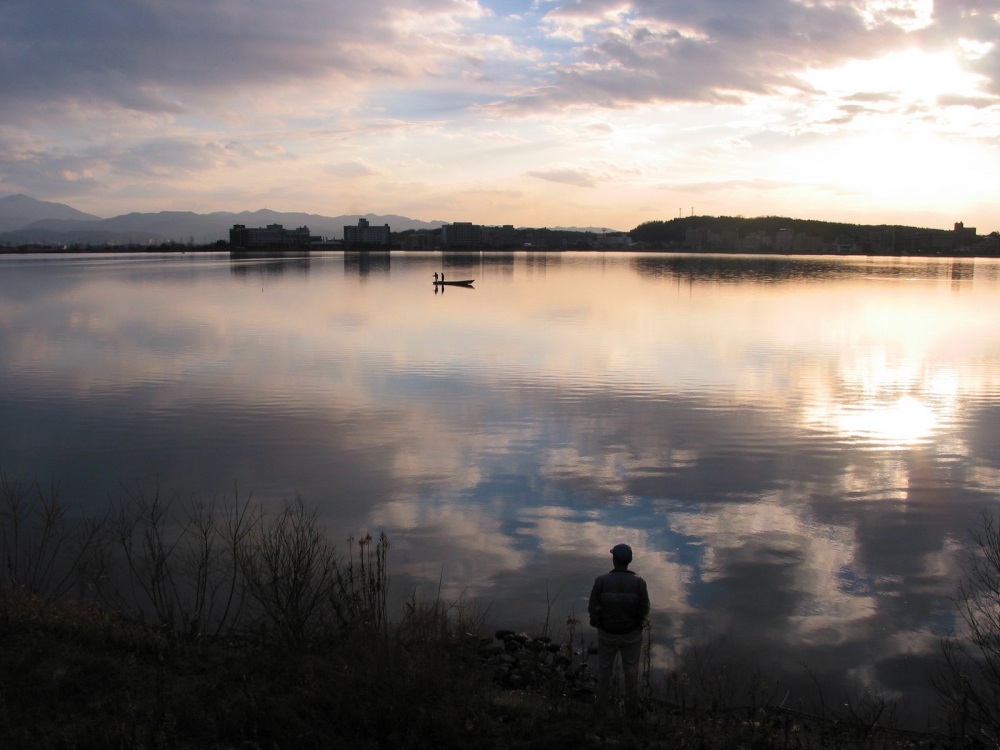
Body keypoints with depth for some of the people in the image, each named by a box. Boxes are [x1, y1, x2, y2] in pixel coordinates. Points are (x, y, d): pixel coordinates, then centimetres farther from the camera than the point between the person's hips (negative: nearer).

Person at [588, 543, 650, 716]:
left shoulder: (601, 581, -20)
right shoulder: (638, 582, -19)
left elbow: (593, 608, -14)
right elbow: (644, 611, -13)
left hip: (606, 633, 0)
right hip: (631, 634, 0)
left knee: (604, 669, 21)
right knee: (631, 670, 20)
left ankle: (601, 705, 35)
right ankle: (631, 706, 33)